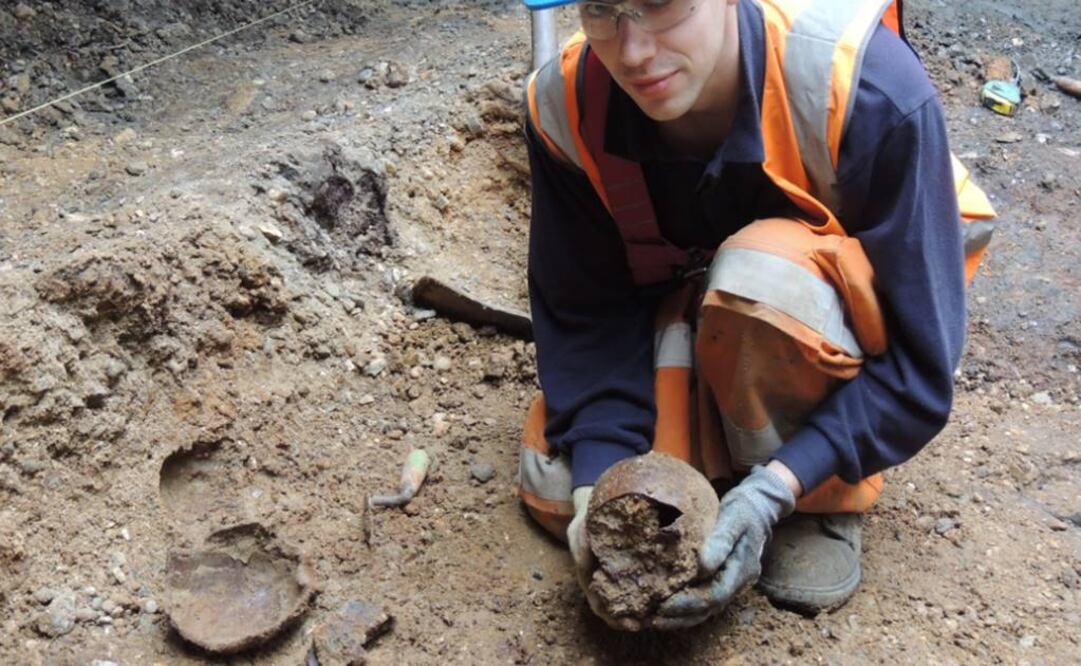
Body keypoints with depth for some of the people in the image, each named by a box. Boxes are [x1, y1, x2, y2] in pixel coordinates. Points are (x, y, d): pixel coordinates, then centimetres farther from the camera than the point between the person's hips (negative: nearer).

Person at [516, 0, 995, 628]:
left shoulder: (867, 85, -34)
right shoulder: (566, 106, -24)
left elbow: (921, 356, -29)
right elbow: (585, 316, -15)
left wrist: (776, 490, -38)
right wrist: (598, 484, -29)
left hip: (854, 294, -3)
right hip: (692, 305, 4)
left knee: (761, 277, -38)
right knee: (554, 488, -13)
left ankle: (823, 499, -10)